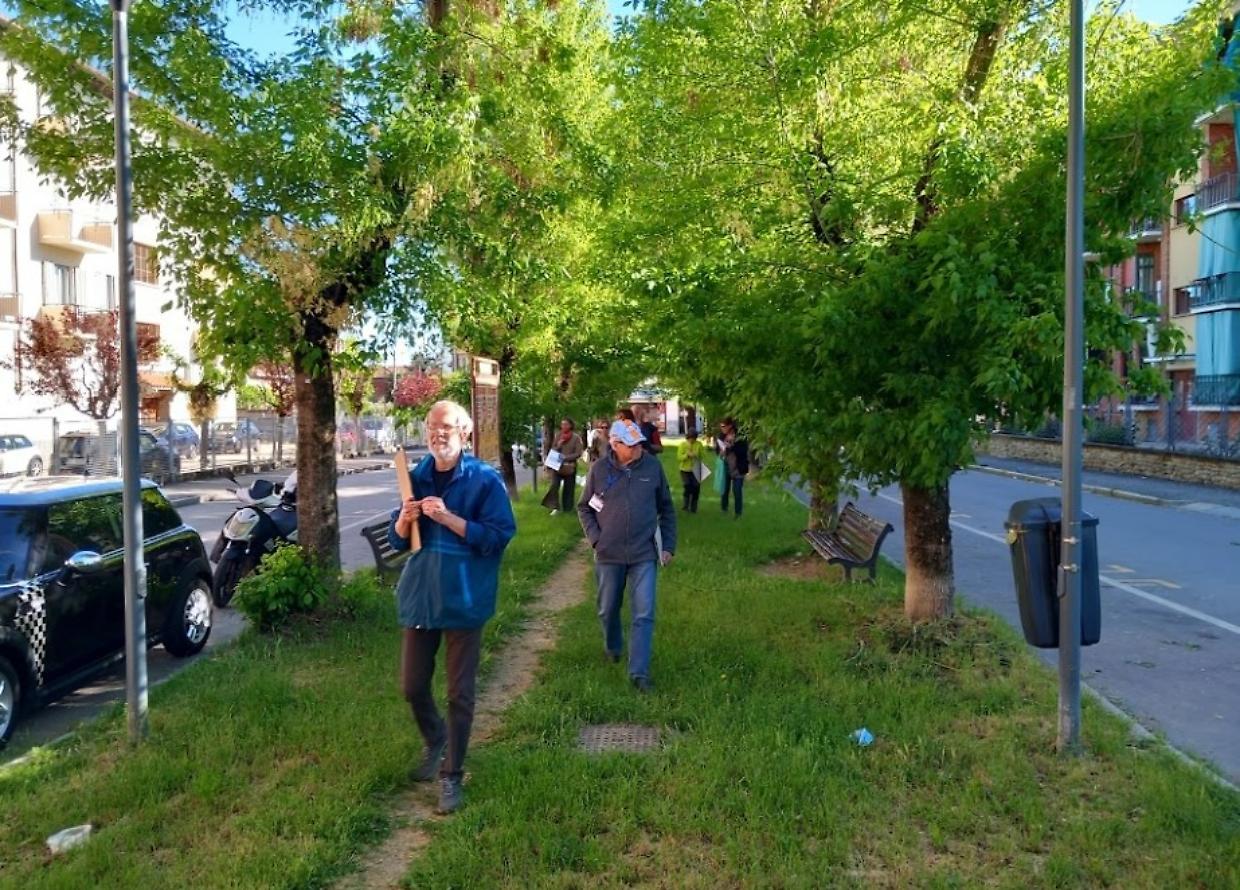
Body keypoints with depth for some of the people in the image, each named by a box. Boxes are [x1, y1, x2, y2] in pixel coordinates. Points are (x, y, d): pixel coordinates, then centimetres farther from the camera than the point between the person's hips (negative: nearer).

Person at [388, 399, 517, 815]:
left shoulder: (485, 479, -8)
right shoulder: (416, 478, 6)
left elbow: (499, 536, -16)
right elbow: (397, 540, 10)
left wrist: (448, 518, -24)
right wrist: (404, 519, -13)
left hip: (464, 599, -4)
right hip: (418, 595, 5)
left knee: (459, 694, 3)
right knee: (412, 686, 13)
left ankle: (451, 776, 19)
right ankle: (434, 741, 42)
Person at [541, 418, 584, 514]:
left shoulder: (576, 438, -4)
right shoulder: (558, 436, 7)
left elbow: (578, 453, -9)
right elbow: (552, 450, 11)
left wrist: (566, 457, -21)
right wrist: (558, 445, -10)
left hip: (570, 467, -2)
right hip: (556, 466, 2)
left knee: (568, 489, 6)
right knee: (553, 486, -13)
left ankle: (567, 509, 18)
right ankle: (555, 507, -7)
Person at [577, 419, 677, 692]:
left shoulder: (653, 466, -4)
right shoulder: (599, 470, -6)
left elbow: (667, 508, 7)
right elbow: (584, 507, 7)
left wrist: (668, 545, 5)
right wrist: (595, 538, -4)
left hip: (644, 555, 0)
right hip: (608, 555, 1)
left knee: (644, 614, -5)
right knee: (608, 609, 16)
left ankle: (639, 671, 0)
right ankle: (612, 648, 43)